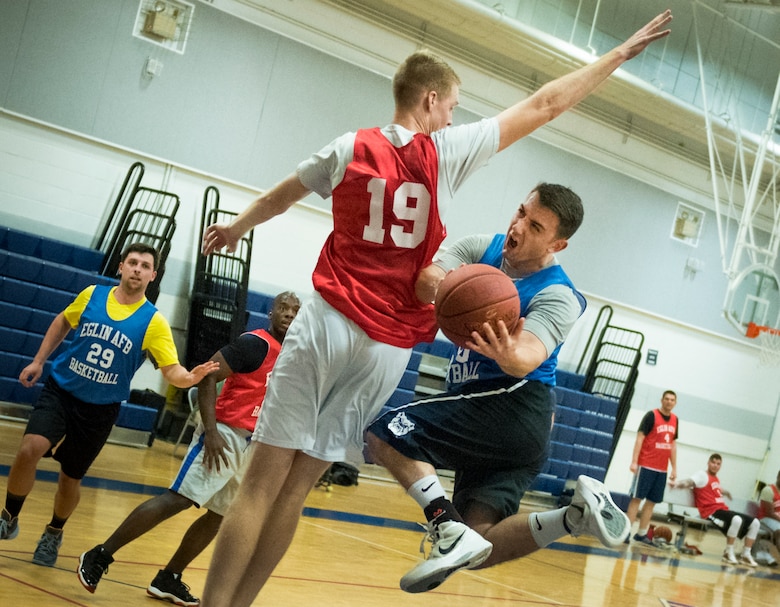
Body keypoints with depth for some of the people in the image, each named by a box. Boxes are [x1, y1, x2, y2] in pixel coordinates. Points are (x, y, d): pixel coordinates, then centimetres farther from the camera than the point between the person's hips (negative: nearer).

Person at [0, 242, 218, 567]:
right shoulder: (92, 294, -4)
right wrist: (39, 361, 12)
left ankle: (53, 534, 39)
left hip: (100, 409, 0)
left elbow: (172, 371, -15)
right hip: (60, 391, 0)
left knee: (70, 479, 9)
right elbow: (62, 322, 15)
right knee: (30, 449, -22)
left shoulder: (154, 323, -10)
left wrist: (191, 377, -36)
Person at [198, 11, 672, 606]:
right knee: (294, 491, 7)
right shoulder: (446, 151, 0)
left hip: (326, 325, 1)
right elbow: (544, 105, 5)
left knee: (262, 484, -1)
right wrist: (619, 53, 14)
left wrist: (235, 228, 42)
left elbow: (277, 197, 23)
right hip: (388, 347, 0)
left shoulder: (350, 148, 5)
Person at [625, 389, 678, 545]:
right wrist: (634, 461, -16)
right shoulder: (651, 415, -7)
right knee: (637, 498, -3)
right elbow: (640, 438, -9)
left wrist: (674, 468, 15)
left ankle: (641, 534, 14)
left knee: (652, 502, 8)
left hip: (662, 469, 6)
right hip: (646, 466, -6)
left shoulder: (675, 420, 11)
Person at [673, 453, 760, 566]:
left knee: (754, 522, 3)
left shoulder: (716, 479, 24)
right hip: (712, 512, -9)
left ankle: (745, 555, 9)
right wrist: (678, 483, -39)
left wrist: (725, 492, 66)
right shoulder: (702, 475, -1)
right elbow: (690, 482, -20)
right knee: (737, 520, -36)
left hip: (723, 510, 9)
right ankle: (728, 553, -20)